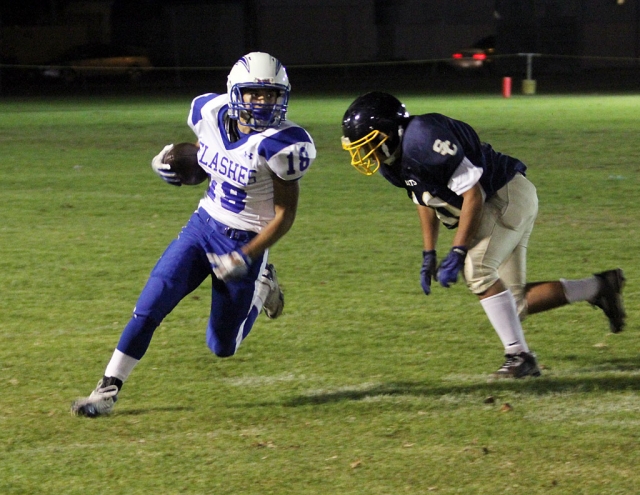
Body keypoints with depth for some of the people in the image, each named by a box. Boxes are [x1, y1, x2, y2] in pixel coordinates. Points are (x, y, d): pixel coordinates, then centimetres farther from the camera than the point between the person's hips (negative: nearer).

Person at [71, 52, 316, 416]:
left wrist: (246, 257, -22)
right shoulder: (212, 113, -6)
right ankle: (109, 389, 3)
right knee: (149, 308, -8)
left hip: (243, 243, -4)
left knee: (223, 346, 9)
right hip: (203, 224, 4)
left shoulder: (280, 143, -22)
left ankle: (261, 287, 35)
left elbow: (286, 213, -15)